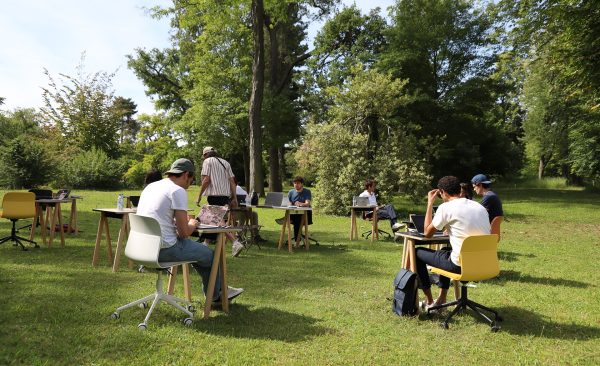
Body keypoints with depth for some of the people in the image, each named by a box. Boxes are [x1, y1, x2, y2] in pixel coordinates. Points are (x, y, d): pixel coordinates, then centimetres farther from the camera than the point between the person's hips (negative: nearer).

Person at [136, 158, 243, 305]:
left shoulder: (150, 186, 12)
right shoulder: (178, 191, -14)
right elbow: (184, 233, -15)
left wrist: (183, 220, 19)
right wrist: (192, 225, 7)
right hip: (164, 249, -9)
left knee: (197, 249, 26)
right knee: (209, 255, 12)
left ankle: (216, 291, 37)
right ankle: (215, 294, 33)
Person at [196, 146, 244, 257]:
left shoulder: (207, 161, 1)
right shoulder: (225, 163, 19)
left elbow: (206, 180, -10)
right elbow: (232, 182, 12)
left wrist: (199, 196, -6)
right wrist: (234, 198, 12)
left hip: (214, 195, -7)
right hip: (226, 195, 7)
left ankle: (235, 243, -13)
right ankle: (206, 244, 18)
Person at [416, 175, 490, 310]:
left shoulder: (446, 207, -10)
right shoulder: (480, 206, 10)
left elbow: (428, 233, 1)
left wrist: (430, 203, 5)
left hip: (461, 265, -7)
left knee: (417, 253, 15)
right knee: (445, 250, 36)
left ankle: (429, 301, 24)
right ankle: (441, 299, 38)